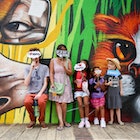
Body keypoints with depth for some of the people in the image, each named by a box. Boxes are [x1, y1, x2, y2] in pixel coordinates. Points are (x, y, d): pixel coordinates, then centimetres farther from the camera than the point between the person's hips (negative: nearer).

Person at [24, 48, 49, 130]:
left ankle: (42, 120, -6)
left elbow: (45, 83, 0)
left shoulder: (45, 67, 3)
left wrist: (40, 93, -15)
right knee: (27, 102, -32)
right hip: (31, 93, 1)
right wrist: (31, 70, -14)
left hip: (42, 92, -1)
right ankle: (33, 120, -2)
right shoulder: (27, 68, 6)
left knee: (41, 101, -35)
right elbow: (26, 83, -6)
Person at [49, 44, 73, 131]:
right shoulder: (53, 60, 2)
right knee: (58, 102, -5)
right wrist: (52, 83, -12)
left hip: (65, 83, 1)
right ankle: (61, 123, -4)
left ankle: (64, 120, 14)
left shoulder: (68, 61, 5)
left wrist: (64, 67, -14)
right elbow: (51, 73, -1)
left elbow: (70, 73, 1)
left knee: (63, 103, -5)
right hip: (56, 83, 0)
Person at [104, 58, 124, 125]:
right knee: (111, 107, 5)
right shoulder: (107, 74, -4)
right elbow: (105, 83, -1)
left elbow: (120, 82, 7)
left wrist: (121, 90, 3)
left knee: (118, 107, 5)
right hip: (110, 91, -1)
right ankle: (111, 119, 17)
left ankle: (119, 120, 14)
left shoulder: (118, 73, 0)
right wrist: (107, 84, -22)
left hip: (117, 91, 1)